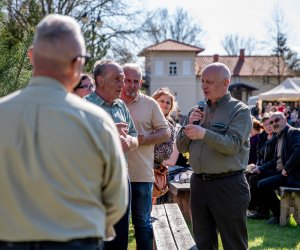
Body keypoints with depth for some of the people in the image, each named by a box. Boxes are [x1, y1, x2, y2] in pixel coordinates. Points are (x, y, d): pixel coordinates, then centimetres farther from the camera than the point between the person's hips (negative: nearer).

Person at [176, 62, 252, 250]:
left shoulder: (239, 111, -5)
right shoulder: (198, 110, 12)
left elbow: (233, 145, -20)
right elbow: (181, 147, 11)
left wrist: (204, 134, -31)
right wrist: (189, 126, -6)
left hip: (228, 185, -6)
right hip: (199, 183, 6)